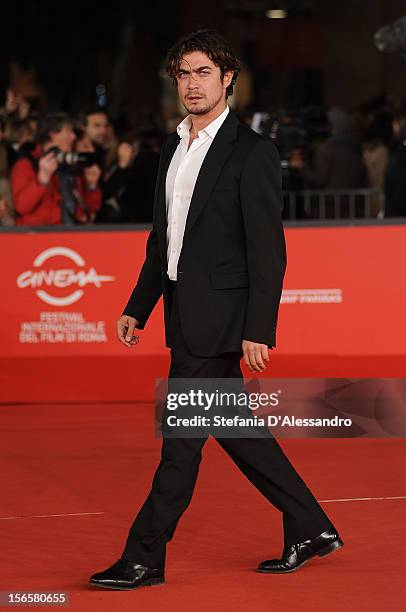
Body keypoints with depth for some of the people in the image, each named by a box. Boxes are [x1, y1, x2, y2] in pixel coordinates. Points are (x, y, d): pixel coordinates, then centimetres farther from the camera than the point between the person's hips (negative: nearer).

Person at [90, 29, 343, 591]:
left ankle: (144, 558, 4)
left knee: (183, 437, -4)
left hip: (220, 315, -9)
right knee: (232, 428, 14)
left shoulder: (252, 153, -11)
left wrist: (259, 330, -19)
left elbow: (268, 250, -14)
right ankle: (311, 530, 24)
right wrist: (137, 308, 16)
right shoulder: (173, 148, 13)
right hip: (185, 312, 9)